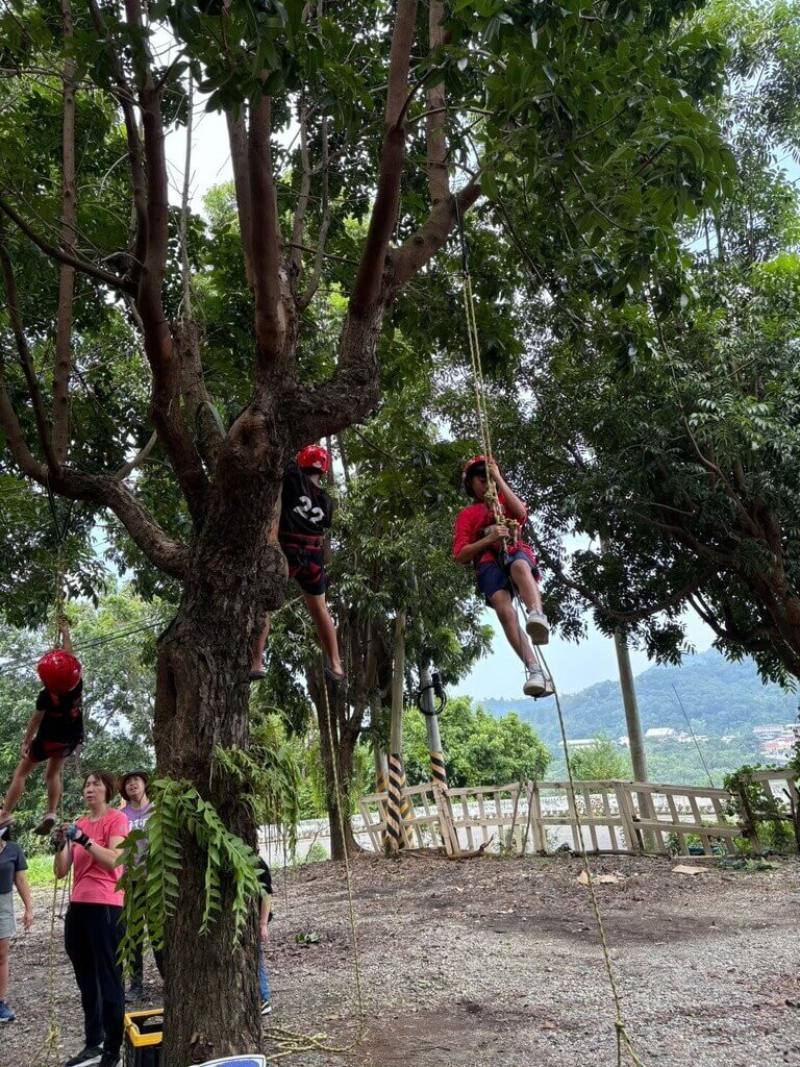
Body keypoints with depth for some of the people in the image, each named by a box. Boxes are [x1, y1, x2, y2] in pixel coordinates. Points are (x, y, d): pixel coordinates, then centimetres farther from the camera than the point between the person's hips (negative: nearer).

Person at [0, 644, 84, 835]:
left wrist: (26, 741, -1)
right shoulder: (77, 685, -15)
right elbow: (71, 657, -1)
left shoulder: (46, 695, -24)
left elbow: (36, 719, -13)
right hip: (71, 737, 5)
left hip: (49, 738, -4)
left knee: (21, 772, 9)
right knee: (53, 773, 21)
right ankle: (51, 812, 7)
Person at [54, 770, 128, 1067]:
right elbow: (61, 871, 9)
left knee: (109, 981, -1)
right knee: (87, 981, 16)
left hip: (106, 907, -7)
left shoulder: (116, 819, -5)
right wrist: (61, 844, -8)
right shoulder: (78, 824, 13)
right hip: (78, 907, 7)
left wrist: (83, 839, -23)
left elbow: (113, 860, -17)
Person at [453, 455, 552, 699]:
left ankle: (538, 616, -66)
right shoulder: (466, 514, 25)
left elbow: (521, 512, 5)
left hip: (516, 552, 1)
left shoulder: (503, 500, 31)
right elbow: (461, 556, 12)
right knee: (504, 610, -31)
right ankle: (535, 670, -44)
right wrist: (489, 538, -4)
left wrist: (499, 479, 7)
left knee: (520, 567, -40)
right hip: (488, 562, -1)